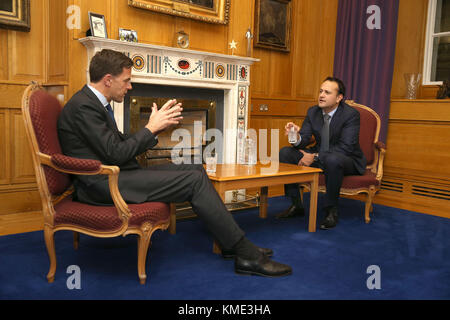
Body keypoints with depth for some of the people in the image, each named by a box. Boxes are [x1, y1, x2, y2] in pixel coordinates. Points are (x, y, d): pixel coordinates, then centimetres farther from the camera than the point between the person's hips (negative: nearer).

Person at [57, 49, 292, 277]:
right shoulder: (83, 106, -16)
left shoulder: (93, 102, 15)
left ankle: (231, 244, 9)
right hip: (102, 185, -10)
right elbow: (115, 154, -20)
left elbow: (121, 142, 16)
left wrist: (156, 126, 5)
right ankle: (246, 254, -8)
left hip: (113, 175, 10)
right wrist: (151, 128, -11)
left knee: (195, 169, 5)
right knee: (194, 180, -17)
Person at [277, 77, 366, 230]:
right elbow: (304, 139, -2)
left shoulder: (351, 114, -17)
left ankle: (331, 211, -21)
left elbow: (345, 148, -25)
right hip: (319, 157, 6)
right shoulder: (313, 112, 1)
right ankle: (296, 205, -3)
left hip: (347, 161, -6)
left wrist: (315, 157, -29)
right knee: (285, 152, -9)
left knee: (332, 159, -41)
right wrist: (297, 137, -28)